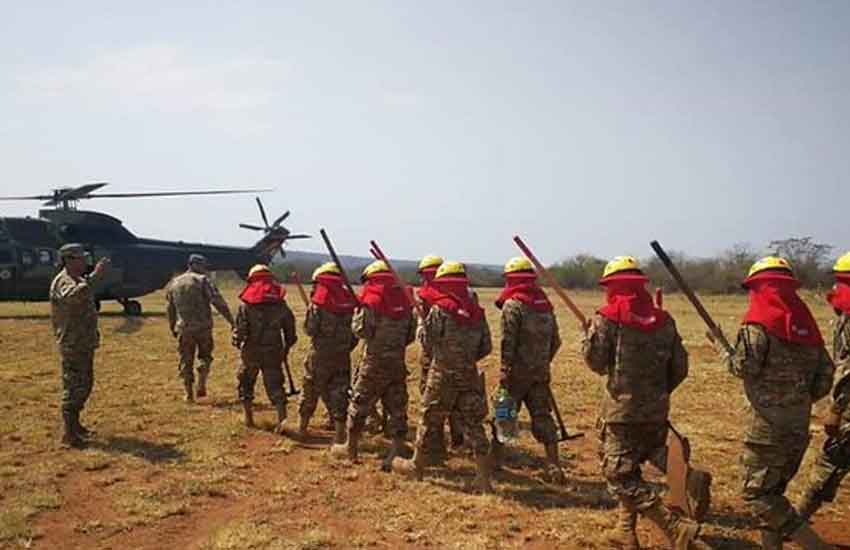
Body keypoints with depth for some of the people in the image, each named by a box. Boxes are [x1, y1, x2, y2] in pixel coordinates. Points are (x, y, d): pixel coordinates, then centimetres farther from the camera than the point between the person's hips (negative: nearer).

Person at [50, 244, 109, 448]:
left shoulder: (78, 280, 15)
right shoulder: (63, 281, -16)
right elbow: (73, 296, -41)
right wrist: (93, 276, -42)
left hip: (85, 343, 10)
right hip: (72, 345, -10)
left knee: (85, 385, 18)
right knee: (73, 388, -6)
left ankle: (74, 424, 31)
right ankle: (68, 434, 0)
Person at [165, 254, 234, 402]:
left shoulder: (174, 283, 11)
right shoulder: (202, 280, -5)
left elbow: (170, 309, 18)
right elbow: (218, 301, -15)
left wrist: (172, 328, 30)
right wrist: (231, 320, -15)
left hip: (184, 328, 3)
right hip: (203, 327, -3)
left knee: (186, 360, 11)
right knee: (205, 356, 16)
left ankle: (189, 393, 11)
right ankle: (201, 385, 3)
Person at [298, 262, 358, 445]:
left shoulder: (318, 300, -11)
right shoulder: (349, 300, 0)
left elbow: (310, 328, -10)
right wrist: (346, 348, 13)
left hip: (320, 354, -2)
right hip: (342, 355, 3)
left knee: (310, 389, 15)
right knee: (339, 392, 7)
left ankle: (303, 426, 28)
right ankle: (340, 432, 5)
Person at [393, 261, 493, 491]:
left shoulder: (438, 310, -13)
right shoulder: (477, 312, 2)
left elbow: (426, 343, -7)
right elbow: (486, 347, 5)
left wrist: (420, 319, 9)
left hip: (443, 375, -4)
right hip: (470, 376, 4)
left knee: (429, 420, 13)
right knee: (473, 424, 7)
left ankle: (416, 465, 30)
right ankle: (484, 477, 7)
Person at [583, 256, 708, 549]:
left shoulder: (607, 318, -11)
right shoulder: (663, 319, 5)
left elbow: (595, 361, -10)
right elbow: (680, 367, 7)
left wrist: (588, 334, 8)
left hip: (622, 409, -6)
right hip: (657, 410, 6)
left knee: (620, 475, 2)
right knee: (629, 468, 21)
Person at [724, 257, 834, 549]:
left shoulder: (759, 321, -14)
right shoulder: (806, 321, 7)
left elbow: (744, 367, -20)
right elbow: (826, 373, 11)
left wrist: (727, 356, 0)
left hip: (768, 425, -8)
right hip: (799, 426, 8)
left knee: (757, 494, 1)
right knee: (772, 491, 19)